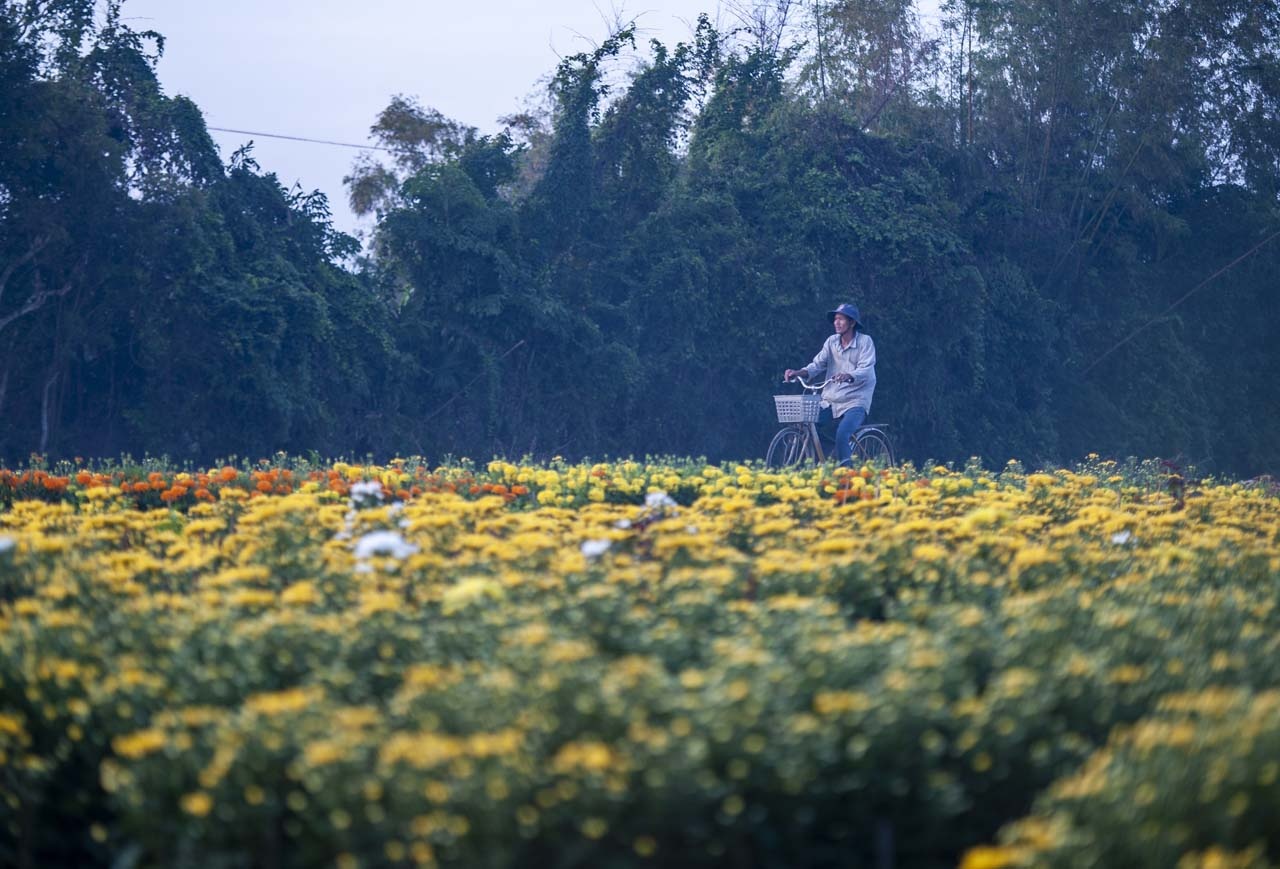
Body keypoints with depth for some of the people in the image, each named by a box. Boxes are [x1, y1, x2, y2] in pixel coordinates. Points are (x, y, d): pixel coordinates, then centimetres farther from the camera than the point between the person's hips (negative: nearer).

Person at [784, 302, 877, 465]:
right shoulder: (832, 341, 10)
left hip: (854, 402, -5)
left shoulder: (865, 342, -4)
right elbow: (818, 364, 2)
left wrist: (848, 376, -38)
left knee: (842, 435, -30)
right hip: (830, 401, 5)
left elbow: (866, 370, -17)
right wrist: (799, 372, -18)